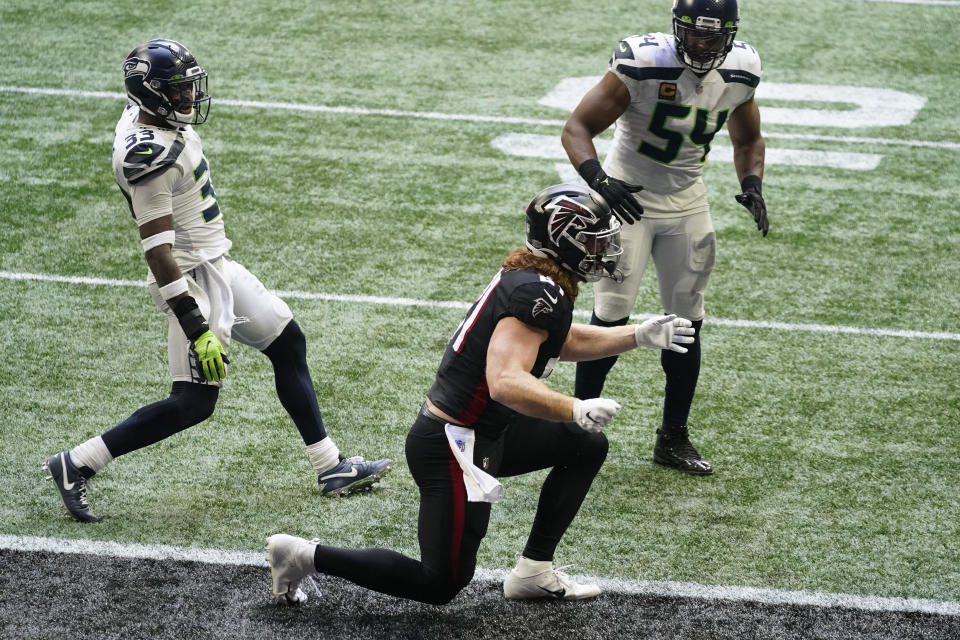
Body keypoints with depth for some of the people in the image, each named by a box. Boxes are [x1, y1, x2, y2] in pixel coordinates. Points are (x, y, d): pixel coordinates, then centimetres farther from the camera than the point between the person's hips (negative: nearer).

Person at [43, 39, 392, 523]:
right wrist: (196, 329, -29)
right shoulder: (150, 156, -29)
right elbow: (157, 250, -29)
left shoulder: (148, 118, 1)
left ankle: (330, 469, 25)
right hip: (192, 279, -11)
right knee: (193, 403, -7)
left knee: (288, 344, 17)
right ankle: (75, 465, 1)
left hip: (215, 264, 11)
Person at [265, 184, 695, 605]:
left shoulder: (531, 277, 7)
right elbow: (505, 382, -35)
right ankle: (306, 556, 4)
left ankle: (534, 571, 19)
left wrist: (639, 337, 22)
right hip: (451, 449, -10)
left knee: (587, 447, 16)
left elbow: (564, 342, 27)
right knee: (441, 585, -1)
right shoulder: (537, 293, -23)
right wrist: (576, 410, -38)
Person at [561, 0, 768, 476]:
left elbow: (747, 140, 11)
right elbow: (576, 128, -22)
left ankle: (673, 439, 19)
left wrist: (752, 184, -9)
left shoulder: (738, 74, -7)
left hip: (686, 203, 5)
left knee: (687, 321, 7)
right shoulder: (643, 65, -24)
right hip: (628, 198, -5)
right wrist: (599, 179, -39)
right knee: (612, 316, -10)